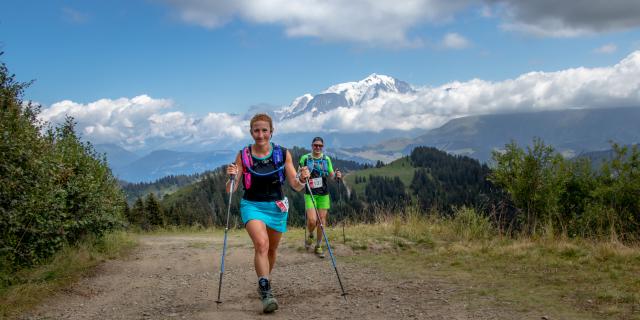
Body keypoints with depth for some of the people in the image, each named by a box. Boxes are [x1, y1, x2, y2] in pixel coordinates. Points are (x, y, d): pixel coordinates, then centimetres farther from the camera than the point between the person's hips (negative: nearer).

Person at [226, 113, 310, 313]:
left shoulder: (282, 154, -6)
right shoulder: (243, 156, -8)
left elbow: (295, 186, -5)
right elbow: (230, 190, -9)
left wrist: (302, 179, -26)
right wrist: (231, 177, -30)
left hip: (277, 206, 2)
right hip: (252, 205, -2)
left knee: (271, 249, 17)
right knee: (261, 243, -27)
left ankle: (263, 283, 44)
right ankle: (266, 293, -27)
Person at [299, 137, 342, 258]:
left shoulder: (326, 159, 8)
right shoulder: (305, 158, 0)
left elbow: (331, 175, 9)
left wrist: (336, 175, -12)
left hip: (323, 193, 3)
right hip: (310, 194, -3)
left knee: (322, 220, 2)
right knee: (312, 220, -15)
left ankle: (318, 246, 17)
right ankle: (310, 236, 19)